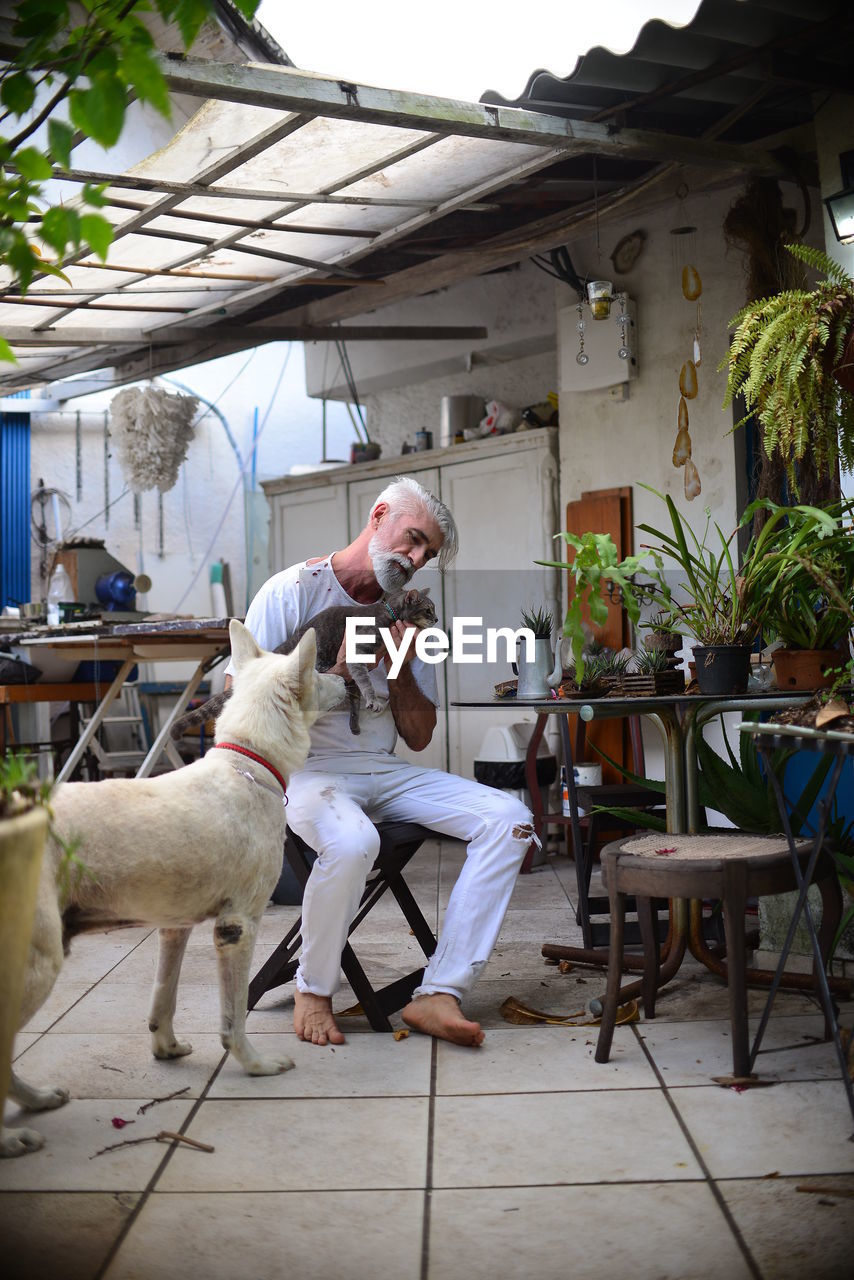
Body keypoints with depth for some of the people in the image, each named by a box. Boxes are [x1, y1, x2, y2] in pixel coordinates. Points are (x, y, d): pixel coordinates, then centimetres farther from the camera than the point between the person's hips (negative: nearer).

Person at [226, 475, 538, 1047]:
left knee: (509, 819, -15)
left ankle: (439, 993, -19)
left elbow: (419, 737, 14)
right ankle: (314, 990, -11)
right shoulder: (294, 591, -2)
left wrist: (399, 671, -5)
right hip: (308, 766, -6)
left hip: (385, 771, 6)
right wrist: (335, 672, -16)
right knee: (352, 841, -40)